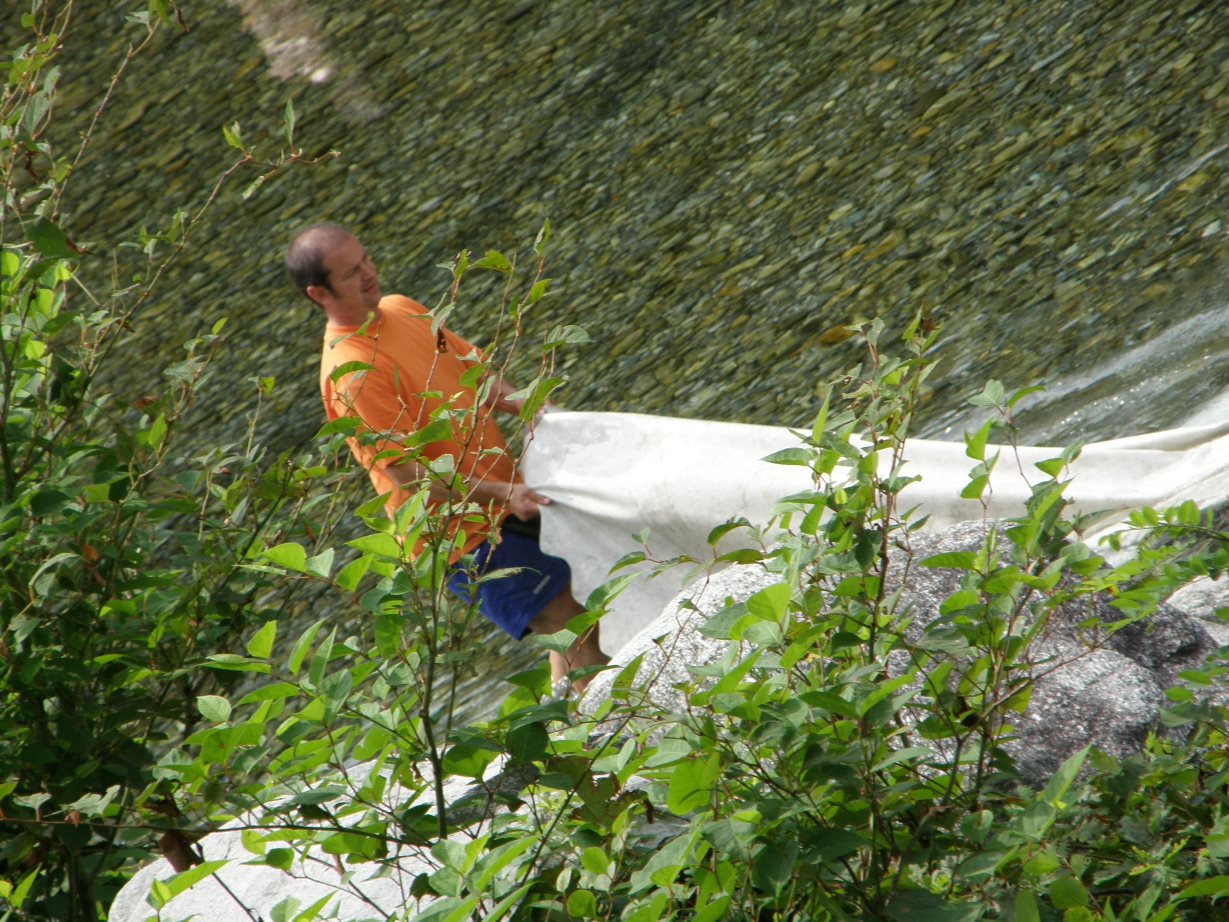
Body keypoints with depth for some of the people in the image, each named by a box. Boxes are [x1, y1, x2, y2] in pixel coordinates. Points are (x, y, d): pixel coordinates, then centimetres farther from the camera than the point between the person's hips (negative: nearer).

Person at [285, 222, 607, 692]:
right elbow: (410, 472, -23)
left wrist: (506, 397, -6)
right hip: (464, 536, -9)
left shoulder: (401, 309, 5)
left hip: (508, 501, 9)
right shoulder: (349, 374, -22)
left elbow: (472, 363, 16)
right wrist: (501, 492, -26)